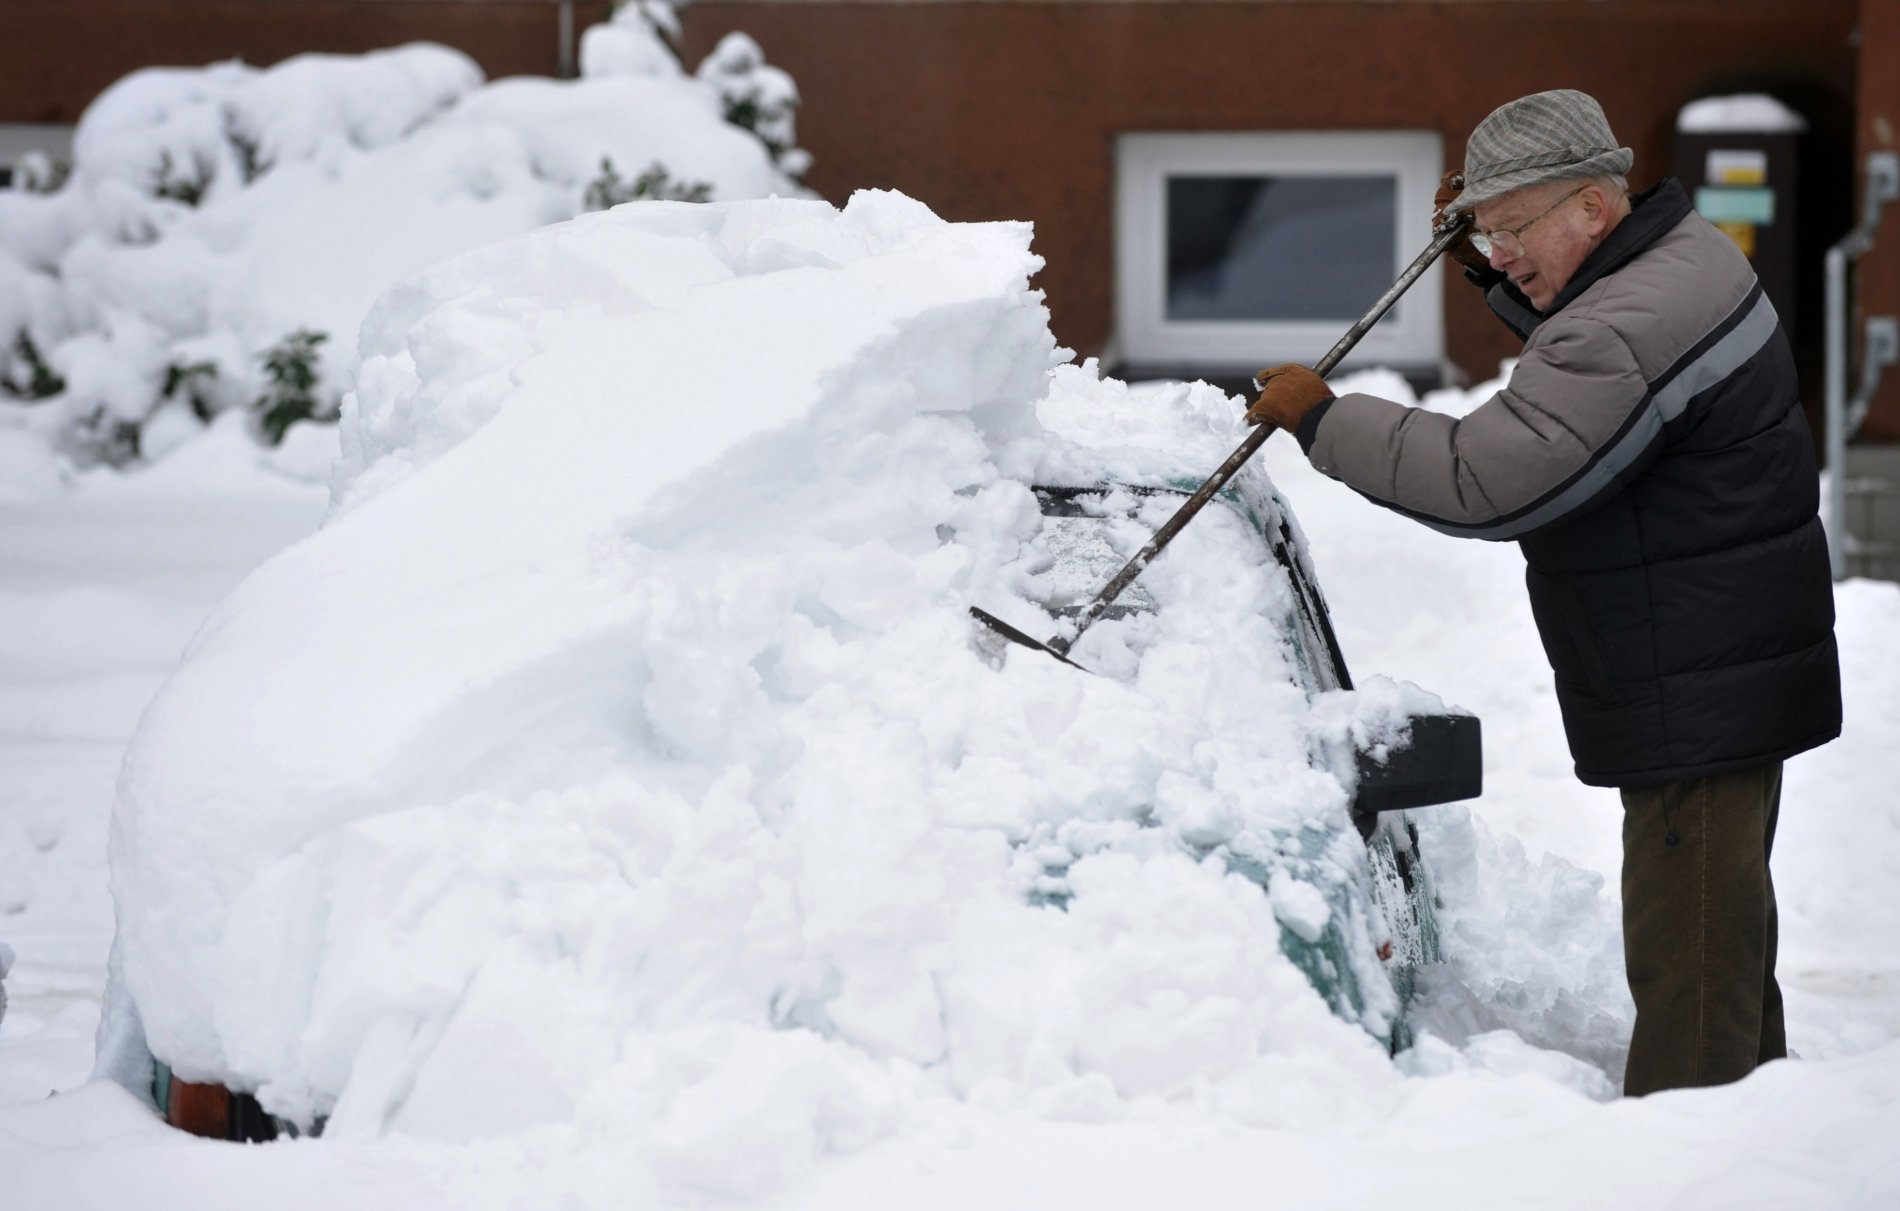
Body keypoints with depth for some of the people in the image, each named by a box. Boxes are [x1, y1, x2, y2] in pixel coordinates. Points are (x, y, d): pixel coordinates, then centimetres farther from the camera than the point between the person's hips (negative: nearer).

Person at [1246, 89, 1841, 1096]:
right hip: (1737, 673, 11)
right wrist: (1495, 271, 11)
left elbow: (1484, 480, -28)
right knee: (1724, 920, 21)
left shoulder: (1631, 333, -25)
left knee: (1686, 952, -10)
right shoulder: (1688, 254, 9)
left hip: (1695, 698, -11)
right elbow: (1571, 355, 30)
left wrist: (1321, 419, -18)